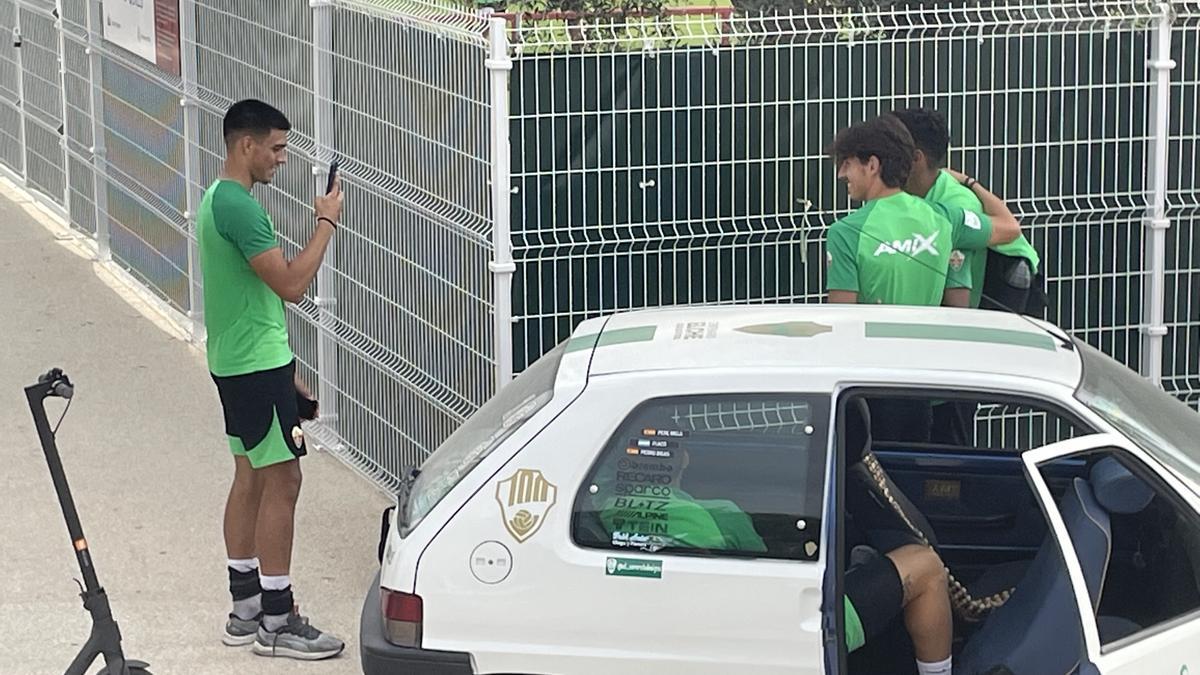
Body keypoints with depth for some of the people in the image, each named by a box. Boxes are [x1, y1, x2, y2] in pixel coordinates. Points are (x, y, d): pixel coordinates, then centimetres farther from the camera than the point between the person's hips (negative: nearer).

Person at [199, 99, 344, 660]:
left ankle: (246, 610, 21)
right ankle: (276, 623, -3)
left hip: (237, 362, 11)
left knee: (251, 477, 14)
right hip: (257, 366, -11)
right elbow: (291, 283, -24)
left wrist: (284, 371, 21)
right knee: (281, 482, -7)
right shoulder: (239, 208, -21)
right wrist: (326, 223, -14)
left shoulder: (218, 199, 13)